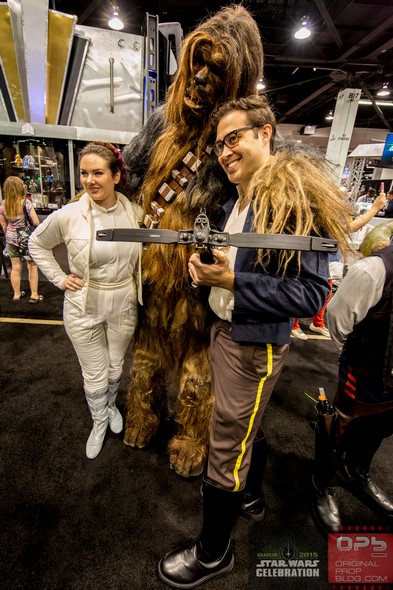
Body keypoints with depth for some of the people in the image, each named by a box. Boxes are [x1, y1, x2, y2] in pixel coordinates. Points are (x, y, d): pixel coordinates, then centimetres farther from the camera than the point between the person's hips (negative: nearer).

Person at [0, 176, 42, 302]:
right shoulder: (26, 202, -14)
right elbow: (36, 222, -15)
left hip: (11, 239, 5)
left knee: (16, 267, 14)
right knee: (32, 266, 6)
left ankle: (16, 294, 26)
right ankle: (34, 295, 11)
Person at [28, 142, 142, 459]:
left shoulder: (134, 212, -8)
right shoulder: (68, 215, -14)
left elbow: (144, 251, 11)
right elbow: (37, 244, 4)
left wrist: (138, 285, 5)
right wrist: (59, 278, -2)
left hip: (124, 304, 2)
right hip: (84, 307, -2)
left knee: (116, 366, 21)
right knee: (94, 374, 12)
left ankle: (111, 406, 53)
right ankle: (99, 421, 42)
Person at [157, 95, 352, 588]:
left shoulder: (297, 197, -17)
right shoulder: (236, 203, 10)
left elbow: (312, 292, -21)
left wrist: (231, 280, -24)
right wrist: (207, 268, 1)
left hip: (254, 345, -8)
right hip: (223, 331, 8)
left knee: (226, 448, 7)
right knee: (244, 428, 26)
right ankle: (247, 492, 53)